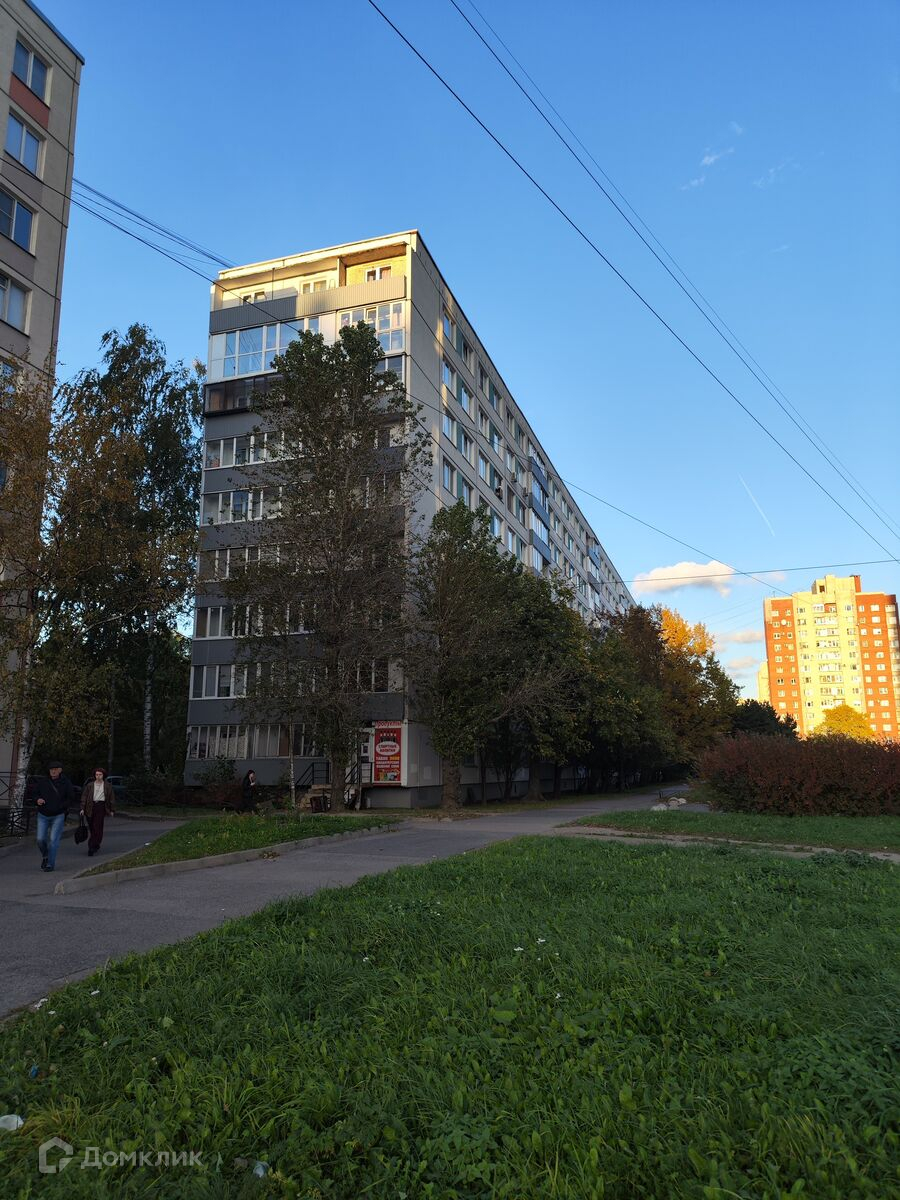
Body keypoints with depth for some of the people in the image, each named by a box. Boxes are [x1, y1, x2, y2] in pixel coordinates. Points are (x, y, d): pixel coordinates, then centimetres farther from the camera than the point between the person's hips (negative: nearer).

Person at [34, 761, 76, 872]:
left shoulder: (66, 783, -4)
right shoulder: (42, 782, 1)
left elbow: (69, 799, 0)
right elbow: (35, 793, 12)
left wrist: (60, 807, -13)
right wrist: (38, 799, -9)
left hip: (58, 816, -2)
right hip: (43, 816, 2)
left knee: (53, 840, -7)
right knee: (40, 839, -1)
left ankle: (50, 864, 2)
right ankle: (45, 856, 28)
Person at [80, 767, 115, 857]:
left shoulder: (108, 786, 7)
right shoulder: (89, 785, 9)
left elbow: (112, 798, 10)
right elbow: (84, 797, 8)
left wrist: (112, 810, 7)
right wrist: (82, 808, -1)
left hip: (101, 806, -2)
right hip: (90, 807, 2)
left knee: (97, 828, -10)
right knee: (92, 828, 6)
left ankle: (92, 848, -9)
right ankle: (96, 845, 23)